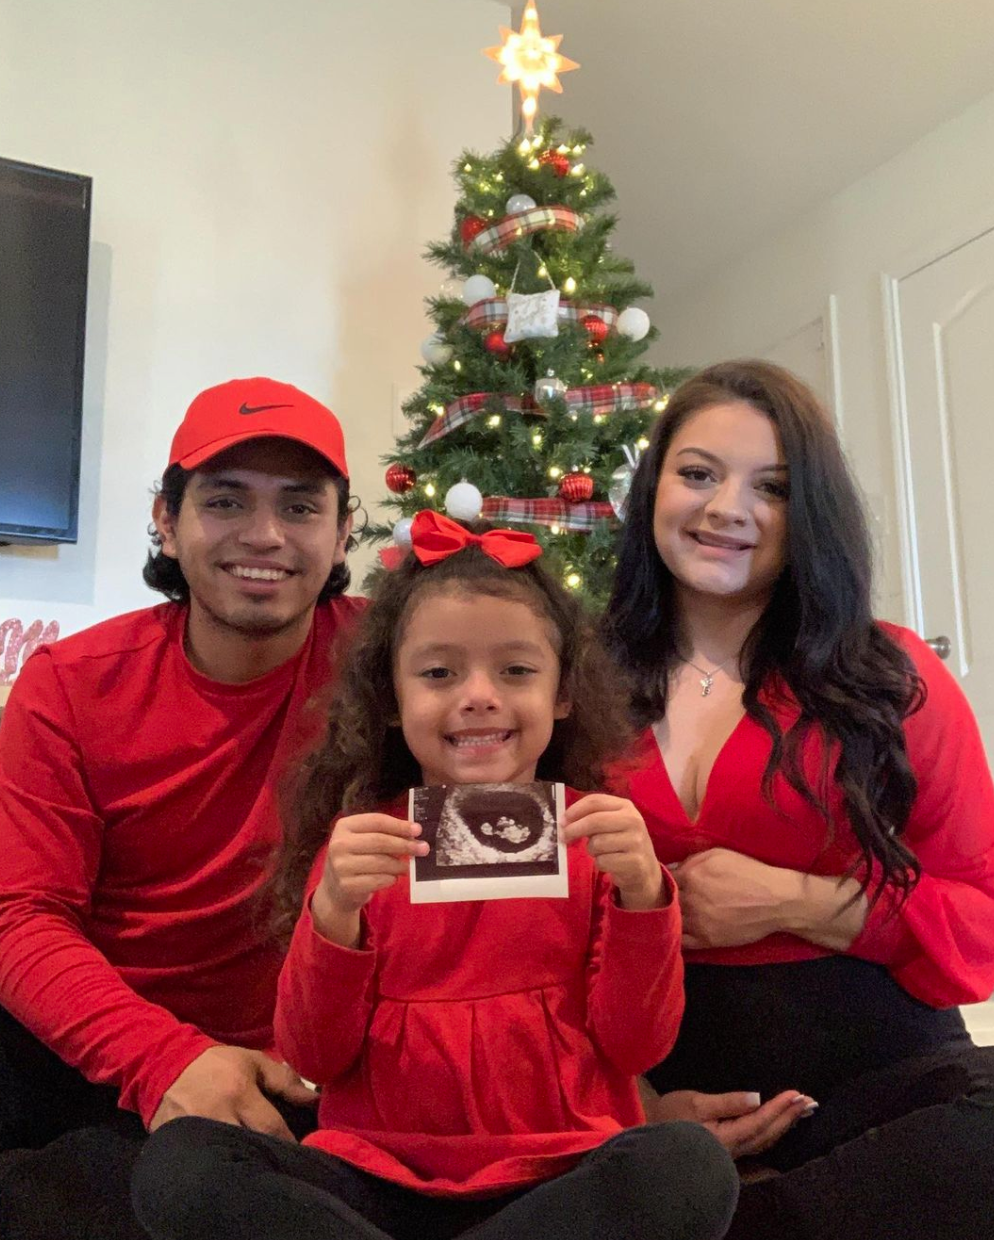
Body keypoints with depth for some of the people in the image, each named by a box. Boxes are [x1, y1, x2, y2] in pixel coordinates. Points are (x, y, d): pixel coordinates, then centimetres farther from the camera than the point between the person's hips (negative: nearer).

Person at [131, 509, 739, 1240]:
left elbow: (639, 1047, -2)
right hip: (381, 1177, 1)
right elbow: (314, 1059, 0)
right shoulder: (359, 840, 4)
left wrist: (641, 894, -19)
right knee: (177, 1163, -23)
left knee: (691, 1165, -31)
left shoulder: (597, 835, 2)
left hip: (558, 1178, 0)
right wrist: (333, 915, -18)